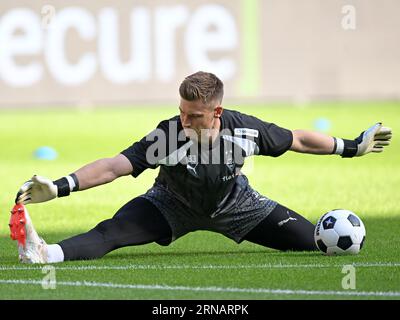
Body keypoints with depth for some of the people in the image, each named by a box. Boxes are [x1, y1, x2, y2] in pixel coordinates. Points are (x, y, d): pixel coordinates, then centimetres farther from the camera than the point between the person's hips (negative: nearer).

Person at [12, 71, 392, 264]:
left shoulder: (245, 130, -28)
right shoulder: (168, 136, -35)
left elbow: (297, 140, -10)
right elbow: (115, 166, -41)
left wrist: (351, 147, -3)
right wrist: (59, 188, -54)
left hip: (232, 205, 2)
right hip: (173, 204, -2)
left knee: (314, 240, -3)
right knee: (110, 233, -29)